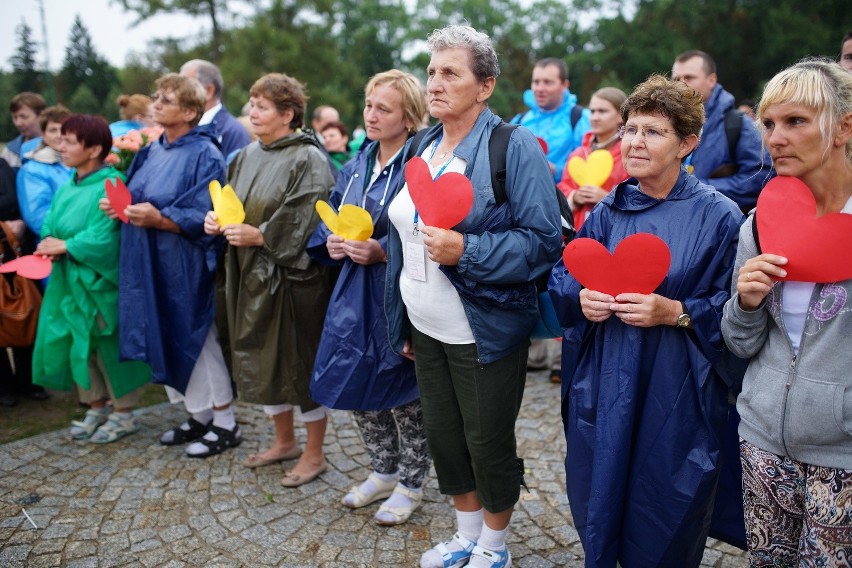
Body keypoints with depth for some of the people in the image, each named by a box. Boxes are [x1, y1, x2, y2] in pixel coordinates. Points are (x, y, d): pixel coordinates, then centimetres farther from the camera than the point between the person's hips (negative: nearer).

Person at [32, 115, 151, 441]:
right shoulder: (68, 187, 11)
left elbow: (103, 237, -24)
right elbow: (51, 223, 11)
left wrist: (62, 246, -16)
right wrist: (50, 243, -10)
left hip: (100, 282, -8)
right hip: (70, 281, 8)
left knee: (109, 347, 2)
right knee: (76, 345, 12)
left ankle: (124, 415, 17)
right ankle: (97, 408, 29)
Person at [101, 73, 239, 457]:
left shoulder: (205, 155, -12)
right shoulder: (152, 152, 12)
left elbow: (205, 219, -17)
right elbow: (136, 198, 19)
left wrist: (159, 219, -29)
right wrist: (119, 207, -1)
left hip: (185, 269, -8)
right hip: (150, 266, 8)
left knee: (196, 342, 1)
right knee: (170, 342, 13)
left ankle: (225, 425, 16)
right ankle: (200, 417, 28)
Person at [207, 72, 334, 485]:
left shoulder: (308, 160, -12)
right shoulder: (246, 157, 12)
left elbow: (308, 223, -19)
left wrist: (260, 236, -22)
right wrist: (217, 220, -2)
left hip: (293, 277, -8)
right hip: (250, 276, 8)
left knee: (300, 363, 3)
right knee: (261, 361, 15)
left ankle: (314, 454, 20)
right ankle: (285, 442, 35)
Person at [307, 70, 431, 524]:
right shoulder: (358, 165, 10)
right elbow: (329, 218, 16)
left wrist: (380, 251, -25)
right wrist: (332, 242, -4)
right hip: (354, 291, 7)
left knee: (401, 389, 5)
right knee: (357, 384, 15)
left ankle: (411, 484, 27)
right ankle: (384, 472, 36)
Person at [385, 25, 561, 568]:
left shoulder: (515, 146, -13)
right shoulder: (424, 147, 8)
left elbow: (544, 240, -18)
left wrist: (466, 251, -29)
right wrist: (403, 322, 15)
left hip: (484, 333, -6)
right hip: (426, 329, 7)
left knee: (488, 442, 9)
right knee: (443, 435, 17)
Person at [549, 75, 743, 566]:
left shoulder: (718, 216, -8)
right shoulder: (608, 210, 5)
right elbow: (563, 275, 9)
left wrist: (675, 313, -23)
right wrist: (582, 298, -11)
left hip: (676, 394, -3)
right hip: (603, 387, 4)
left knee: (666, 523, 11)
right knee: (598, 497, 17)